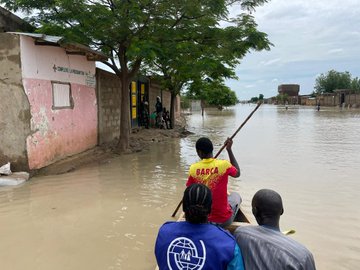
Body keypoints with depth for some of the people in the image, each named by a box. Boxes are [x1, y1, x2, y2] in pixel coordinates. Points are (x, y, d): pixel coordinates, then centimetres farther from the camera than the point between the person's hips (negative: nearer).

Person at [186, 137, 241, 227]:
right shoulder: (224, 165, -17)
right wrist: (229, 150, 8)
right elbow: (237, 173, 6)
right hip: (224, 221, -1)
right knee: (235, 195, 29)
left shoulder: (193, 168, -13)